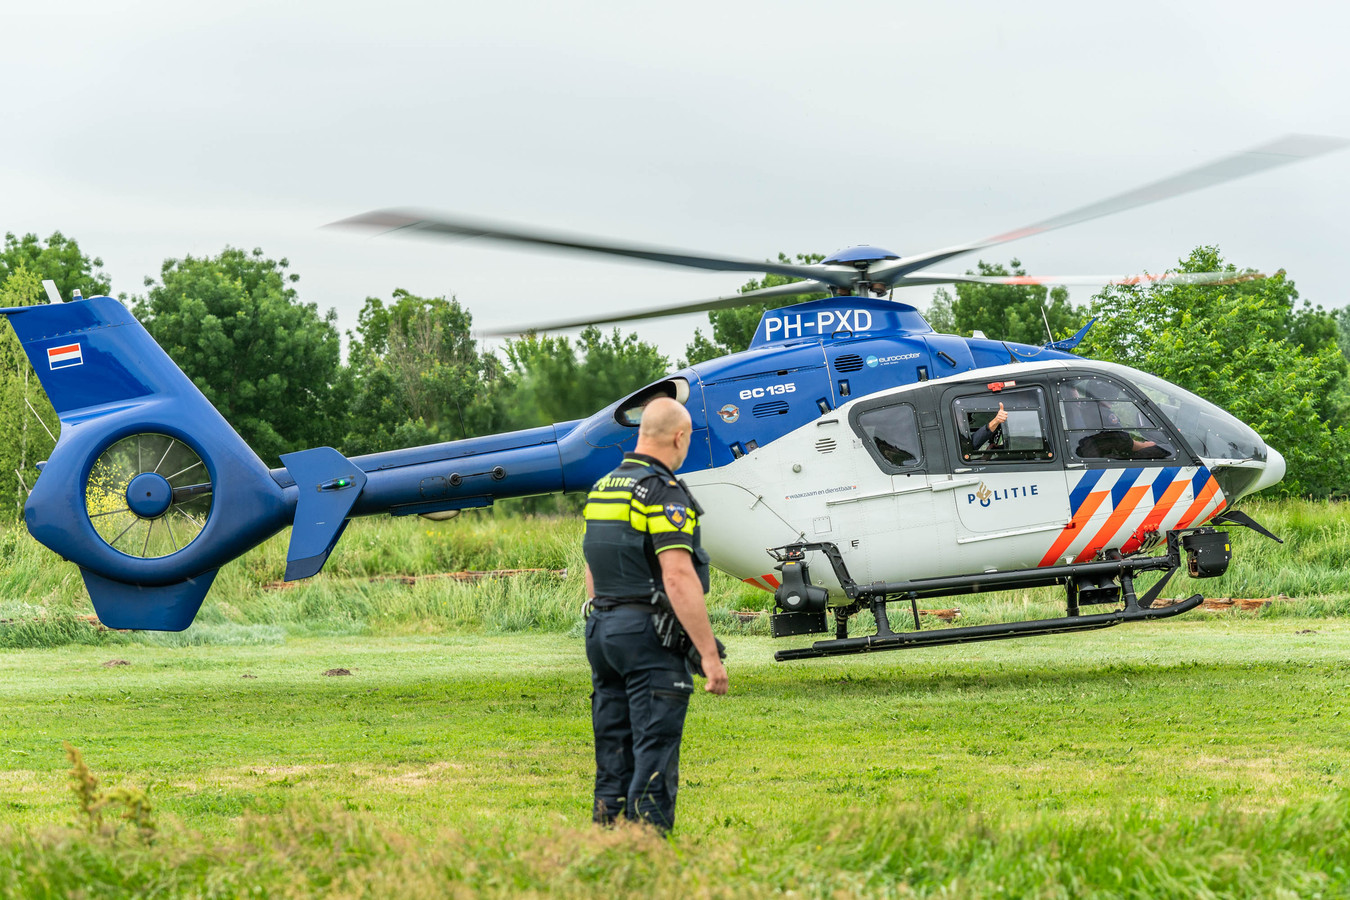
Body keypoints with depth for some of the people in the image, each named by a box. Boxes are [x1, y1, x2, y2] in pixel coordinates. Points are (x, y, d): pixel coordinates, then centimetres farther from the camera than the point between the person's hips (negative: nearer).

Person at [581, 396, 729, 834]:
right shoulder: (663, 491, -13)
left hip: (601, 629, 8)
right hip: (648, 632, -8)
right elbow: (677, 577, -21)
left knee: (613, 761, 11)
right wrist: (709, 654, -20)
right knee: (654, 763, -7)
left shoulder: (601, 489, 15)